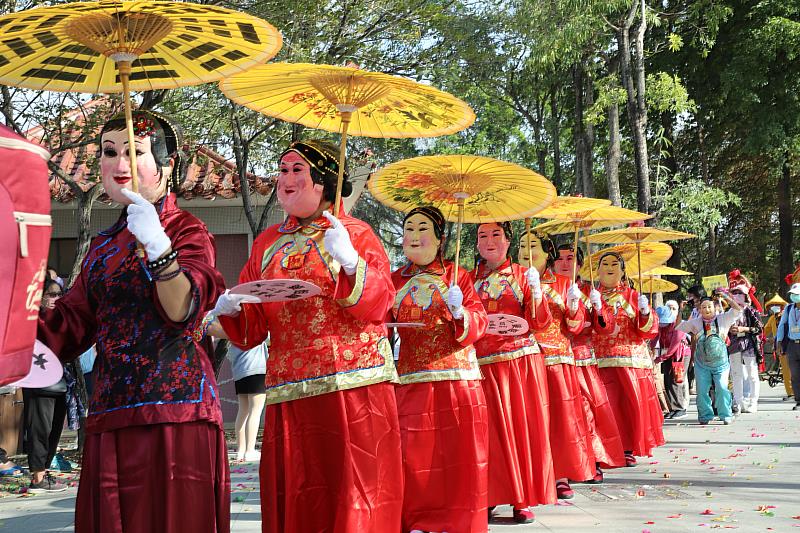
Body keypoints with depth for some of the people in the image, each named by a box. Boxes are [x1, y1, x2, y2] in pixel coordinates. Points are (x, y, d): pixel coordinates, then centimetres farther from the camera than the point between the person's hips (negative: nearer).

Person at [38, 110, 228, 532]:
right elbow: (71, 325, 19)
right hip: (109, 411, 7)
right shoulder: (104, 245, 18)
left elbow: (183, 311, -18)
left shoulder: (187, 232, -2)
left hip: (171, 408, -6)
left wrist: (158, 247, -31)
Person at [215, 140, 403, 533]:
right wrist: (229, 311, -6)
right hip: (289, 391, 4)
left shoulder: (354, 233, 4)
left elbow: (379, 305, -9)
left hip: (353, 386, -4)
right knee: (294, 498, 2)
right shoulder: (267, 243, 16)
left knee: (354, 492, -7)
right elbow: (251, 328, 15)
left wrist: (350, 262, -23)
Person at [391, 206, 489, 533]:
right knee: (416, 456, -4)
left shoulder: (456, 276, 7)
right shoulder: (395, 281, 11)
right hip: (412, 381, 1)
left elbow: (480, 323, 0)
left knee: (457, 454, -1)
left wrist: (460, 313, -19)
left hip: (458, 380, -1)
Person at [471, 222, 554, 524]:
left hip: (521, 358, -1)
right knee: (494, 428, -1)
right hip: (483, 361, 1)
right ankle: (496, 493, 10)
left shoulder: (523, 275, 7)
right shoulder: (470, 279, 12)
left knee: (523, 424, -2)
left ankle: (523, 500, 5)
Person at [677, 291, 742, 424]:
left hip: (720, 362, -1)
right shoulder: (695, 322, 4)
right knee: (702, 391, 1)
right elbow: (679, 328, 9)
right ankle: (705, 416, 14)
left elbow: (737, 310, -2)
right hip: (702, 363, 1)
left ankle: (726, 415, 3)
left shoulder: (723, 319, 2)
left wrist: (727, 297, -10)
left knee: (722, 389, -9)